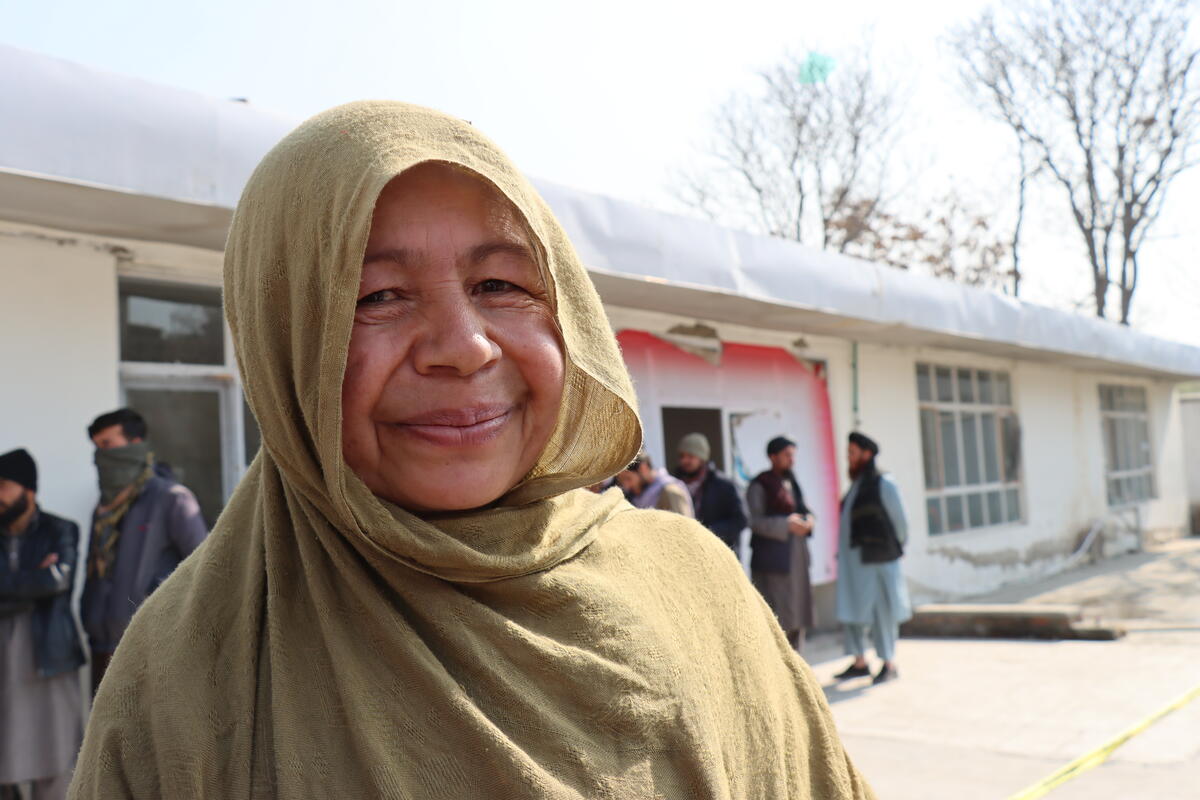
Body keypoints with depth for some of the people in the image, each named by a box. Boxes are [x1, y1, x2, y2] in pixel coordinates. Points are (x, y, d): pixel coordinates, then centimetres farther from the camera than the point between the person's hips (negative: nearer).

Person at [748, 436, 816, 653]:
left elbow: (803, 509, 23)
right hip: (771, 560, -8)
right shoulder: (760, 485, -7)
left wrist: (808, 520, 1)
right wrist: (786, 524, -20)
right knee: (776, 617, -11)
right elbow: (754, 521, -14)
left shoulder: (791, 482, 16)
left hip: (796, 556, 8)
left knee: (798, 616, 11)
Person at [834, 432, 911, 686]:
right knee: (851, 609, 7)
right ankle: (860, 662, 15)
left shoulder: (884, 484, -7)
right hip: (853, 558, 8)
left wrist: (896, 548, 9)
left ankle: (889, 664, 7)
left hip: (877, 559, -8)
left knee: (881, 610, -1)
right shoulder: (856, 486, 15)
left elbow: (899, 520, -2)